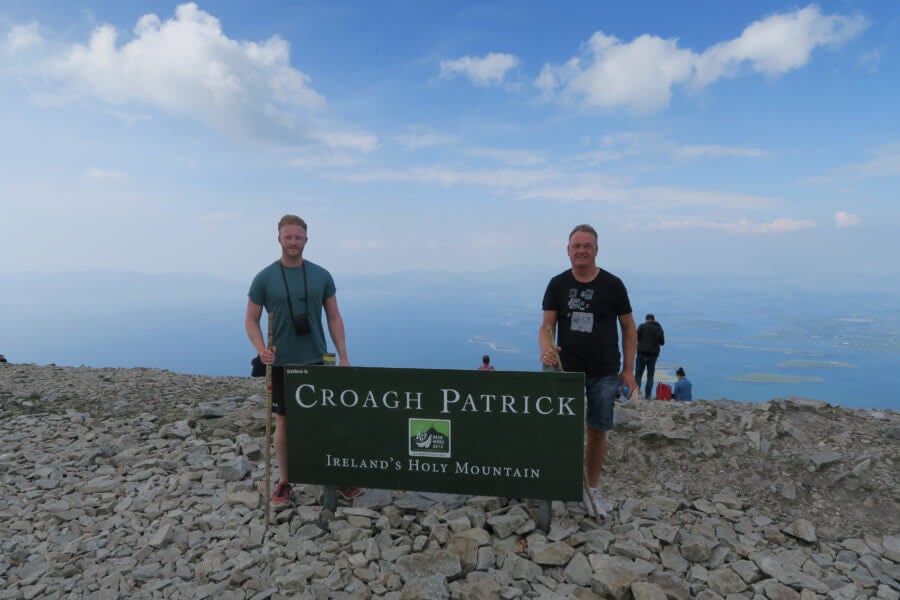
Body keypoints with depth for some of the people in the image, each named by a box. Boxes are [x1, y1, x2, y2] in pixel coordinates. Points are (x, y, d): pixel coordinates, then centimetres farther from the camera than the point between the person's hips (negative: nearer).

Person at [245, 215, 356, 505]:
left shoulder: (321, 276, 2)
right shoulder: (264, 278, -3)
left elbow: (334, 318, 5)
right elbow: (251, 321, 2)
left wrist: (343, 356, 0)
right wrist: (261, 349, -17)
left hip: (316, 361, 1)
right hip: (281, 363, -1)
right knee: (284, 422, 8)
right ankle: (284, 482, 23)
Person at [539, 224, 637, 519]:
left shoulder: (612, 284, 0)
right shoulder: (558, 284, 1)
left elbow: (629, 328, 4)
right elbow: (547, 326, -3)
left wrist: (628, 369, -1)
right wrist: (546, 348, -25)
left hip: (605, 373, 0)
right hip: (567, 369, 0)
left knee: (597, 432, 8)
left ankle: (593, 489, 25)